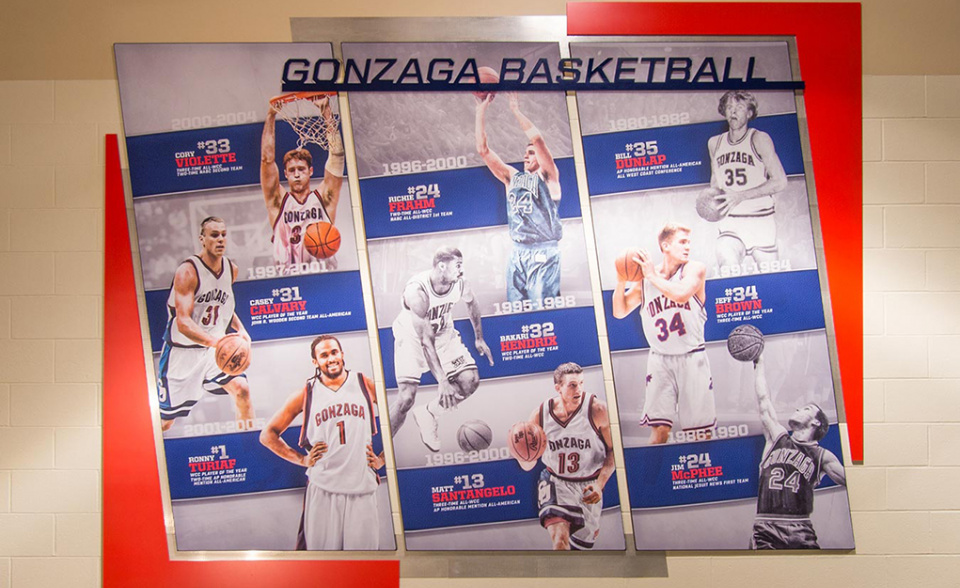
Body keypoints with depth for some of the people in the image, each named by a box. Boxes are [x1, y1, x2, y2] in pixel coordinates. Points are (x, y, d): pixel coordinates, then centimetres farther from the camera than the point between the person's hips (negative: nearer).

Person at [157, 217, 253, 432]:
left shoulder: (231, 269, -1)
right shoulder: (188, 271, -22)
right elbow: (183, 323, -30)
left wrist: (240, 328, 1)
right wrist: (214, 341, -45)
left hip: (214, 349, 5)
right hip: (181, 352, -5)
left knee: (241, 388, -16)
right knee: (164, 423, 4)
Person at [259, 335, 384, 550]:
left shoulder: (364, 384, 5)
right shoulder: (306, 394, 3)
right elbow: (268, 435, 10)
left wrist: (382, 459, 5)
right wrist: (302, 459, 1)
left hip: (362, 487, 1)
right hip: (322, 489, 0)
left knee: (365, 548, 3)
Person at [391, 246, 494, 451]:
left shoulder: (459, 285, -18)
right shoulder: (416, 290, -34)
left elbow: (472, 304, 9)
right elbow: (426, 340, -33)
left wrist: (479, 338, 17)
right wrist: (442, 381, -35)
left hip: (444, 333, 5)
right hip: (412, 336, -5)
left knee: (471, 381, -11)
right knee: (407, 397, -19)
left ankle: (428, 414, 10)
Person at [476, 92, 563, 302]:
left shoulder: (547, 177, 3)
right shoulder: (512, 178, 16)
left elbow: (537, 139, -13)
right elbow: (483, 149, 11)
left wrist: (516, 111, -6)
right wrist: (481, 110, 5)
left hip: (544, 253, -5)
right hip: (517, 253, 5)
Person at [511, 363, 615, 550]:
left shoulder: (596, 410, -19)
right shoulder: (540, 415, -12)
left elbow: (614, 450, -11)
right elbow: (528, 466, -4)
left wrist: (599, 484, -23)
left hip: (589, 486, 1)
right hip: (555, 482, 0)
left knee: (581, 545, 18)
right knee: (560, 541, -25)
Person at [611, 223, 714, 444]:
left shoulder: (695, 269, -3)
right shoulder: (645, 279, 6)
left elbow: (681, 294, -24)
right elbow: (620, 312, 9)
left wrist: (653, 276, -14)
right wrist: (621, 281, -5)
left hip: (692, 357, -1)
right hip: (660, 359, 1)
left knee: (702, 430, 4)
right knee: (659, 429, -3)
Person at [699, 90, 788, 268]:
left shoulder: (759, 139, -4)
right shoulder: (714, 143, 10)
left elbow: (780, 182, -10)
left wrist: (741, 196, -18)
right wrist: (712, 192, 1)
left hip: (761, 221, -2)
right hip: (730, 223, 2)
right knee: (727, 263, -25)